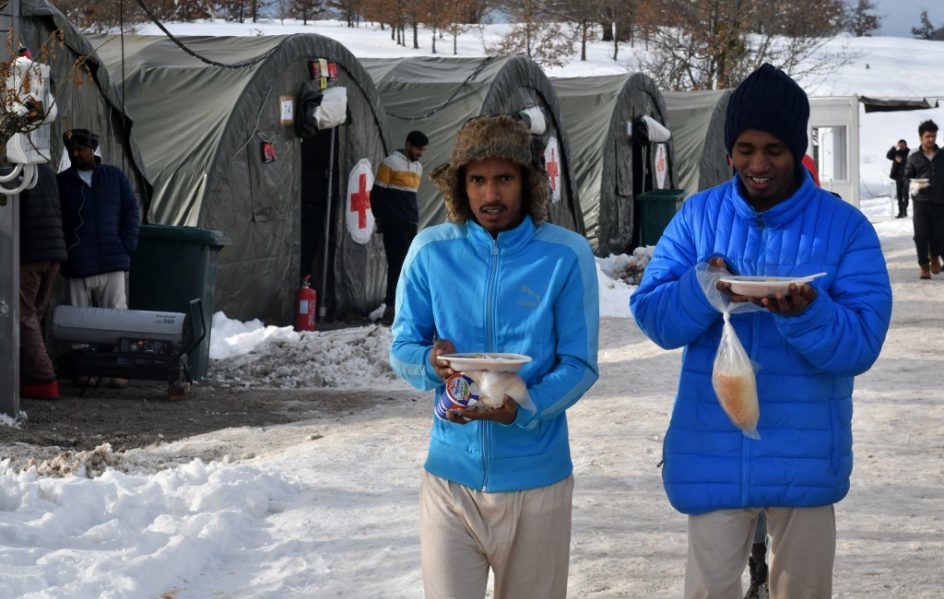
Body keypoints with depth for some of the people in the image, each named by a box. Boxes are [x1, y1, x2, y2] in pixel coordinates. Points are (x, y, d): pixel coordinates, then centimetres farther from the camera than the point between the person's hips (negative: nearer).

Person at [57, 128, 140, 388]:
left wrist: (126, 246, -2)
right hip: (77, 266, 0)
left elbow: (131, 211, 10)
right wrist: (63, 253, -5)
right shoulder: (61, 182, 10)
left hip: (112, 262, 0)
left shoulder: (115, 176, 11)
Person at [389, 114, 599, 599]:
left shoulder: (566, 255, -7)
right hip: (451, 473, 0)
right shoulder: (431, 250, -1)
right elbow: (401, 347, 4)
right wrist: (430, 363, -20)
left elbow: (580, 364, -6)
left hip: (535, 477, 0)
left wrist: (522, 409, -24)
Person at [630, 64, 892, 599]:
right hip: (715, 452, 1)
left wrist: (808, 314, -33)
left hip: (804, 456, -1)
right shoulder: (698, 216, 0)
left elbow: (860, 345, -13)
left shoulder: (847, 228, -6)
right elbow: (652, 317, -4)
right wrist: (702, 289, -25)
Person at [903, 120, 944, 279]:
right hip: (921, 202, -1)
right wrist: (915, 185, -13)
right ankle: (924, 266, 7)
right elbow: (907, 177, 8)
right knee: (921, 236, -5)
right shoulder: (914, 157, 5)